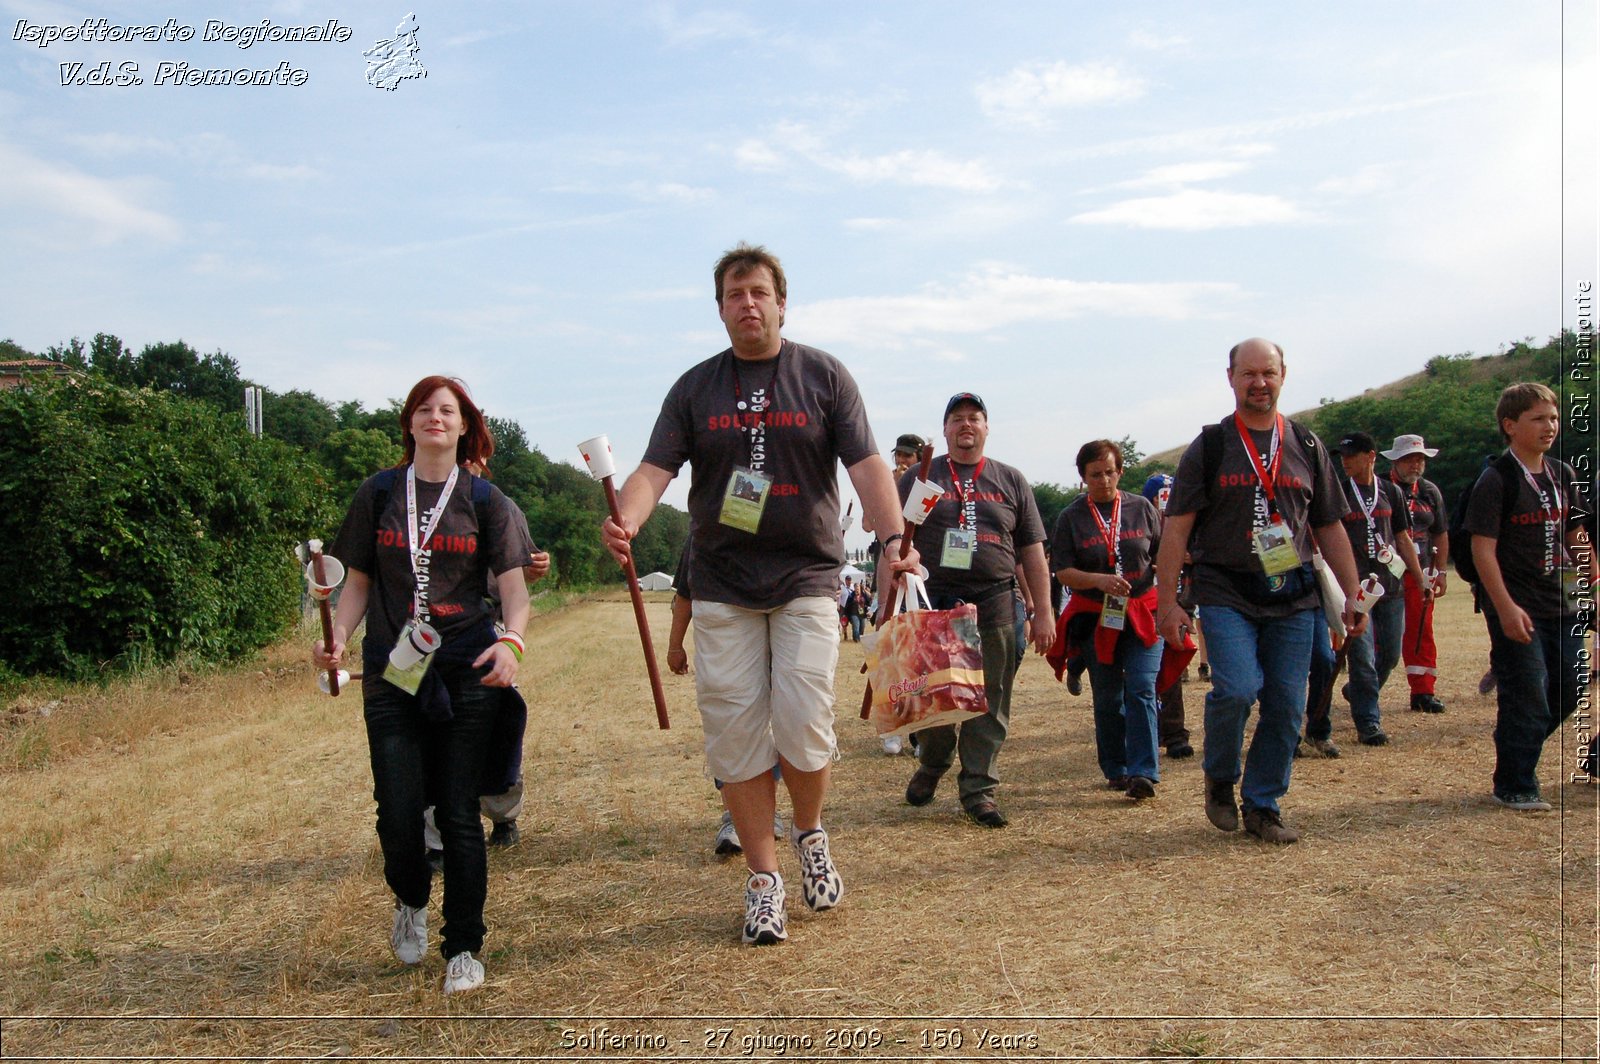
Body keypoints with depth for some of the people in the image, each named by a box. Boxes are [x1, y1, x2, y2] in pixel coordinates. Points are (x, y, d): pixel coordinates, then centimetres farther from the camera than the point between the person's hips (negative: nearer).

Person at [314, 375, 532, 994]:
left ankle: (464, 949, 15)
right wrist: (338, 635, -9)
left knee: (458, 812, -1)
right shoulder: (379, 494, 9)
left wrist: (511, 641, -21)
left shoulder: (484, 500, 6)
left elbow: (513, 586, -2)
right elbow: (358, 582, 10)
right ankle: (410, 902, 30)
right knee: (398, 813, -4)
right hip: (390, 672, 1)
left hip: (466, 672, -1)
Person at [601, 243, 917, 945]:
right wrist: (625, 523, -24)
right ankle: (763, 878, 16)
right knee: (735, 736, 1)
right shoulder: (695, 388, 8)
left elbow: (865, 465, -5)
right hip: (723, 589, 2)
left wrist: (893, 538, -22)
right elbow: (656, 469, -2)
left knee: (803, 727, -9)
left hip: (807, 579, -1)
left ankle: (810, 835, 22)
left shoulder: (824, 376, 5)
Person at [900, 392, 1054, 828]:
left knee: (989, 702, 1)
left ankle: (979, 788, 10)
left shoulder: (1011, 481, 14)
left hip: (995, 606, 1)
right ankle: (931, 766, 29)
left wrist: (1043, 612, 6)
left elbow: (1033, 552, 12)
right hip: (933, 604, -1)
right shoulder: (918, 478, 10)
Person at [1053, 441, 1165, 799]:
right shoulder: (1071, 517, 1)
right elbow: (1062, 571, -4)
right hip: (1096, 618, 1)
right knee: (1107, 698, 8)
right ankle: (1116, 770, 21)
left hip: (1143, 613, 0)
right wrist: (1098, 580, -22)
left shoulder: (1141, 508, 4)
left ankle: (1143, 773, -12)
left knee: (1141, 689, -12)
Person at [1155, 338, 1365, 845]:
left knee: (1287, 706, 1)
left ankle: (1262, 805, 18)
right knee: (1237, 688, -19)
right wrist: (1167, 601, -8)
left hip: (1294, 597, 4)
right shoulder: (1209, 447, 3)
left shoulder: (1306, 447, 13)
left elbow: (1329, 528, 16)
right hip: (1226, 594, -3)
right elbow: (1176, 528, -1)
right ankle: (1219, 778, 8)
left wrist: (1352, 596, 10)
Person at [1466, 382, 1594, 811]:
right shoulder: (1496, 480, -12)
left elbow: (1577, 537, 18)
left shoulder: (1563, 475, 9)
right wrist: (1506, 609, -22)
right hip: (1517, 610, -7)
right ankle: (1515, 786, 11)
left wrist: (1593, 586, 15)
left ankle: (1520, 748, 32)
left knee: (1571, 687, 11)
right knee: (1527, 698, -3)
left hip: (1561, 604, 7)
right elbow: (1482, 548, -16)